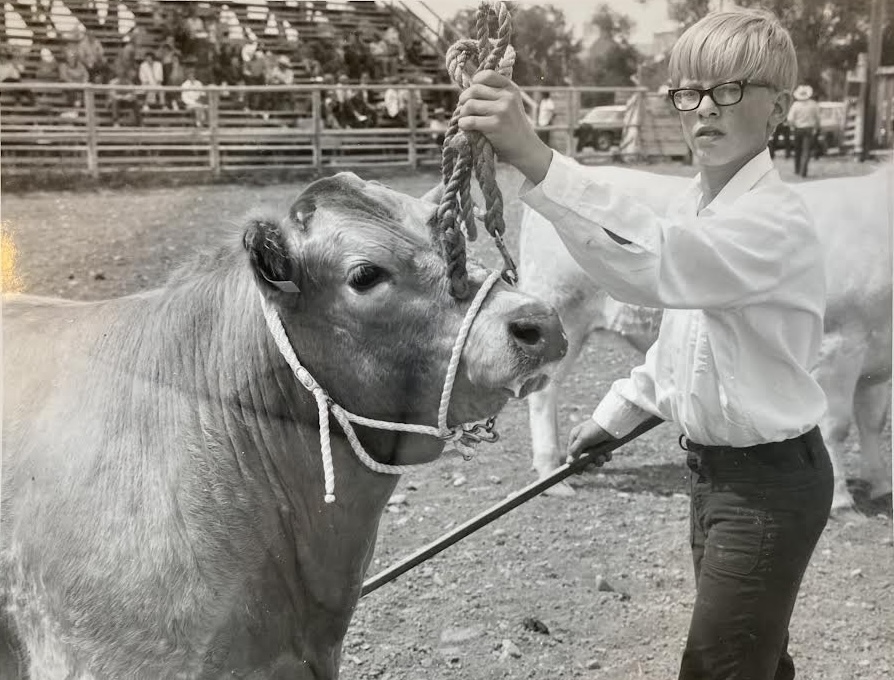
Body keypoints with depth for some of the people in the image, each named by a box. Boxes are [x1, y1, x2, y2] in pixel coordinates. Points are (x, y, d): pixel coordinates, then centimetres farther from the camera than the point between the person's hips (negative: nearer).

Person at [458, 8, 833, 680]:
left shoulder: (775, 221, -24)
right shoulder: (695, 206, 5)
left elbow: (655, 259, -44)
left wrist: (537, 161, -54)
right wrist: (616, 414, 20)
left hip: (769, 483, -9)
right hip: (717, 467, 9)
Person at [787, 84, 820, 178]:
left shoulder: (795, 105, -8)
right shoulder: (814, 104, -4)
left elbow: (790, 119, -12)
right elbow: (817, 118, 0)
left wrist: (793, 127, 4)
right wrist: (816, 128, 11)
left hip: (798, 129, 1)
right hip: (809, 129, -1)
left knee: (797, 150, 17)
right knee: (806, 151, -1)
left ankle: (797, 170, 27)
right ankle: (803, 171, -11)